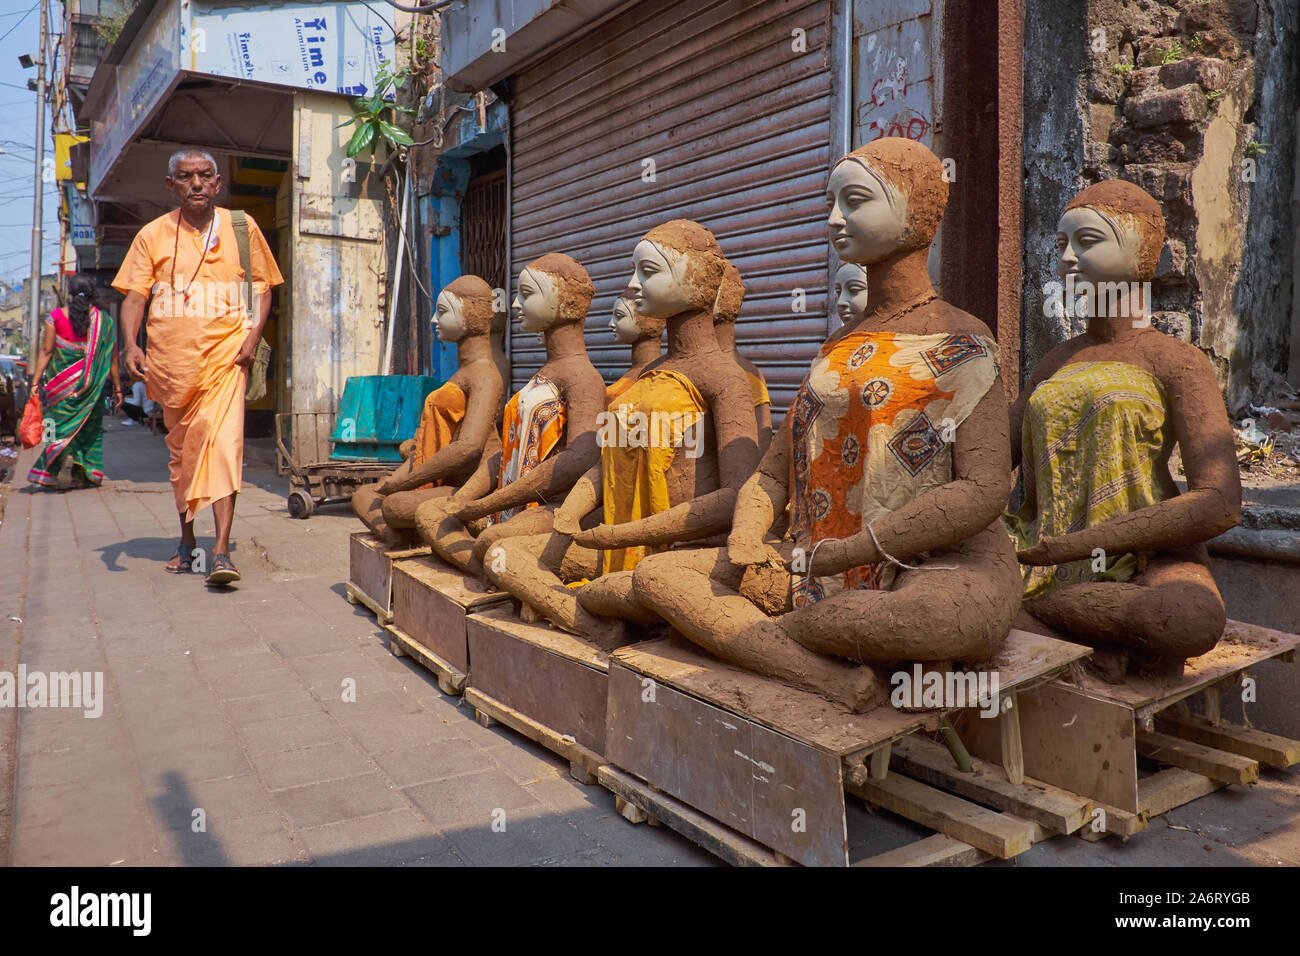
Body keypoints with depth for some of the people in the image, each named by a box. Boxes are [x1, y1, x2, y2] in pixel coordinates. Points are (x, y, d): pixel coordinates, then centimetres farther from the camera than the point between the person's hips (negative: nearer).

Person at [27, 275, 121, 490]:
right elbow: (112, 358, 2)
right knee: (90, 425, 11)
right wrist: (117, 387, 7)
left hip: (61, 383, -1)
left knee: (61, 423, 8)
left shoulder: (56, 317, -2)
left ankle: (66, 456, -21)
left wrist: (35, 381, -1)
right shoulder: (105, 320, 0)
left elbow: (45, 351, -4)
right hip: (92, 384, 1)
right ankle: (90, 474, 9)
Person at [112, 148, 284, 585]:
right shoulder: (153, 234, 8)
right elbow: (134, 295, 5)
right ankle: (187, 540, 28)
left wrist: (253, 335, -5)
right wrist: (131, 343, -12)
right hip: (171, 359, 2)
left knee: (223, 441, -17)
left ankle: (221, 551, -21)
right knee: (180, 448, 12)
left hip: (225, 353, -2)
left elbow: (262, 286, 12)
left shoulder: (242, 228, 8)